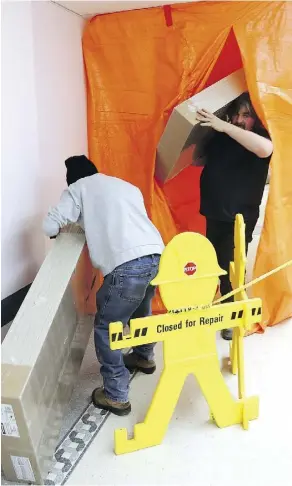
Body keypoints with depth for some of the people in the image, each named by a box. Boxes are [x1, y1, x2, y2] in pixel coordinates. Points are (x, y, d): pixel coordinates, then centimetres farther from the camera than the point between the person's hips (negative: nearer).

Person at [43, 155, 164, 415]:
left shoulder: (78, 189, 13)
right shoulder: (127, 186, 29)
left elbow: (49, 227, 7)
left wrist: (63, 227, 32)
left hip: (129, 265, -7)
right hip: (157, 256, 7)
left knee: (106, 328, 11)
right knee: (141, 309, 33)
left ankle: (116, 396, 17)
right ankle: (144, 357, 54)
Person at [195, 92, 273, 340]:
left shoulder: (259, 138, -12)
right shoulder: (220, 137, 2)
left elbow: (266, 148, -37)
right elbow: (201, 160, 19)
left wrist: (224, 126, -37)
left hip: (240, 218, -5)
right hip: (214, 214, 6)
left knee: (230, 268, -2)